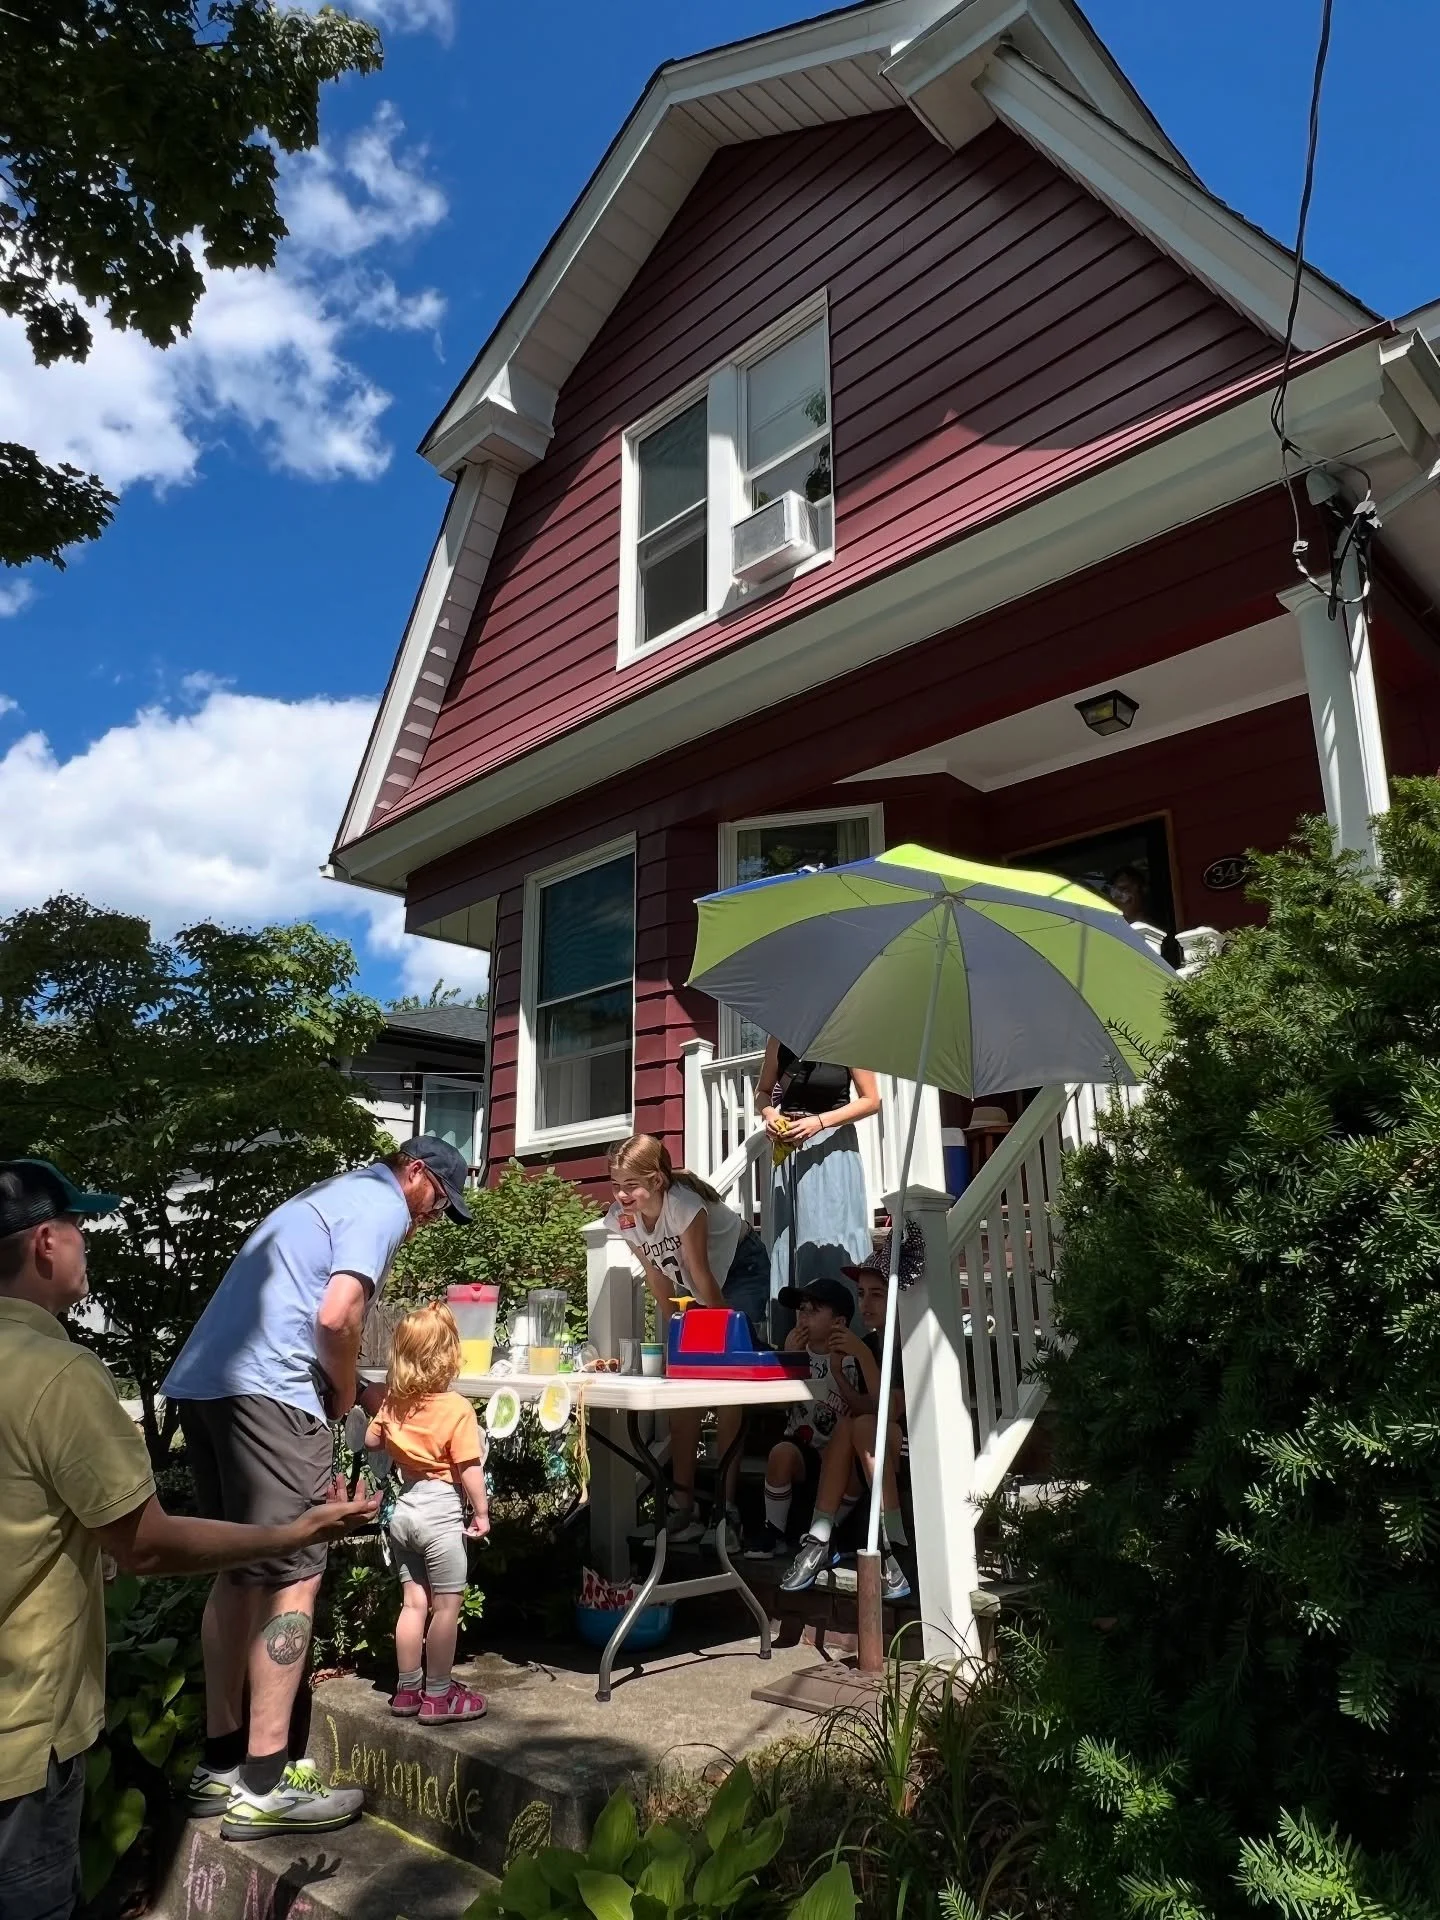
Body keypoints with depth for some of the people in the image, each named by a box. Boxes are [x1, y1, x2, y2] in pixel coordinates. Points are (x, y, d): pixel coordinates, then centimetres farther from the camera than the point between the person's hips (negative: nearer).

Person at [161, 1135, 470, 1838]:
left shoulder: (329, 1194, 26)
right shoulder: (382, 1205, -4)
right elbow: (335, 1317, -16)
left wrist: (343, 1391, 19)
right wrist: (344, 1392, 1)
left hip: (199, 1384, 10)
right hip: (263, 1391, -10)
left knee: (240, 1568, 16)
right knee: (293, 1575, -3)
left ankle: (218, 1765, 24)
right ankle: (262, 1787, 1)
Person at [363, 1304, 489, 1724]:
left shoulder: (394, 1403, 0)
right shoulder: (457, 1408, -18)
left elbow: (371, 1441, 14)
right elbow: (469, 1468, -16)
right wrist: (481, 1512, -6)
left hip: (404, 1508, 7)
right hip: (440, 1510, -7)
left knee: (413, 1602, 17)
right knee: (447, 1606, 5)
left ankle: (407, 1689, 26)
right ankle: (437, 1694, 11)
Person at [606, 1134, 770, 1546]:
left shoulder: (684, 1204, -36)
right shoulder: (621, 1218, -17)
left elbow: (702, 1276, -29)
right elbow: (657, 1278, -6)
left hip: (741, 1270, -6)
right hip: (690, 1286, 6)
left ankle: (726, 1501, -8)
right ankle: (683, 1500, 4)